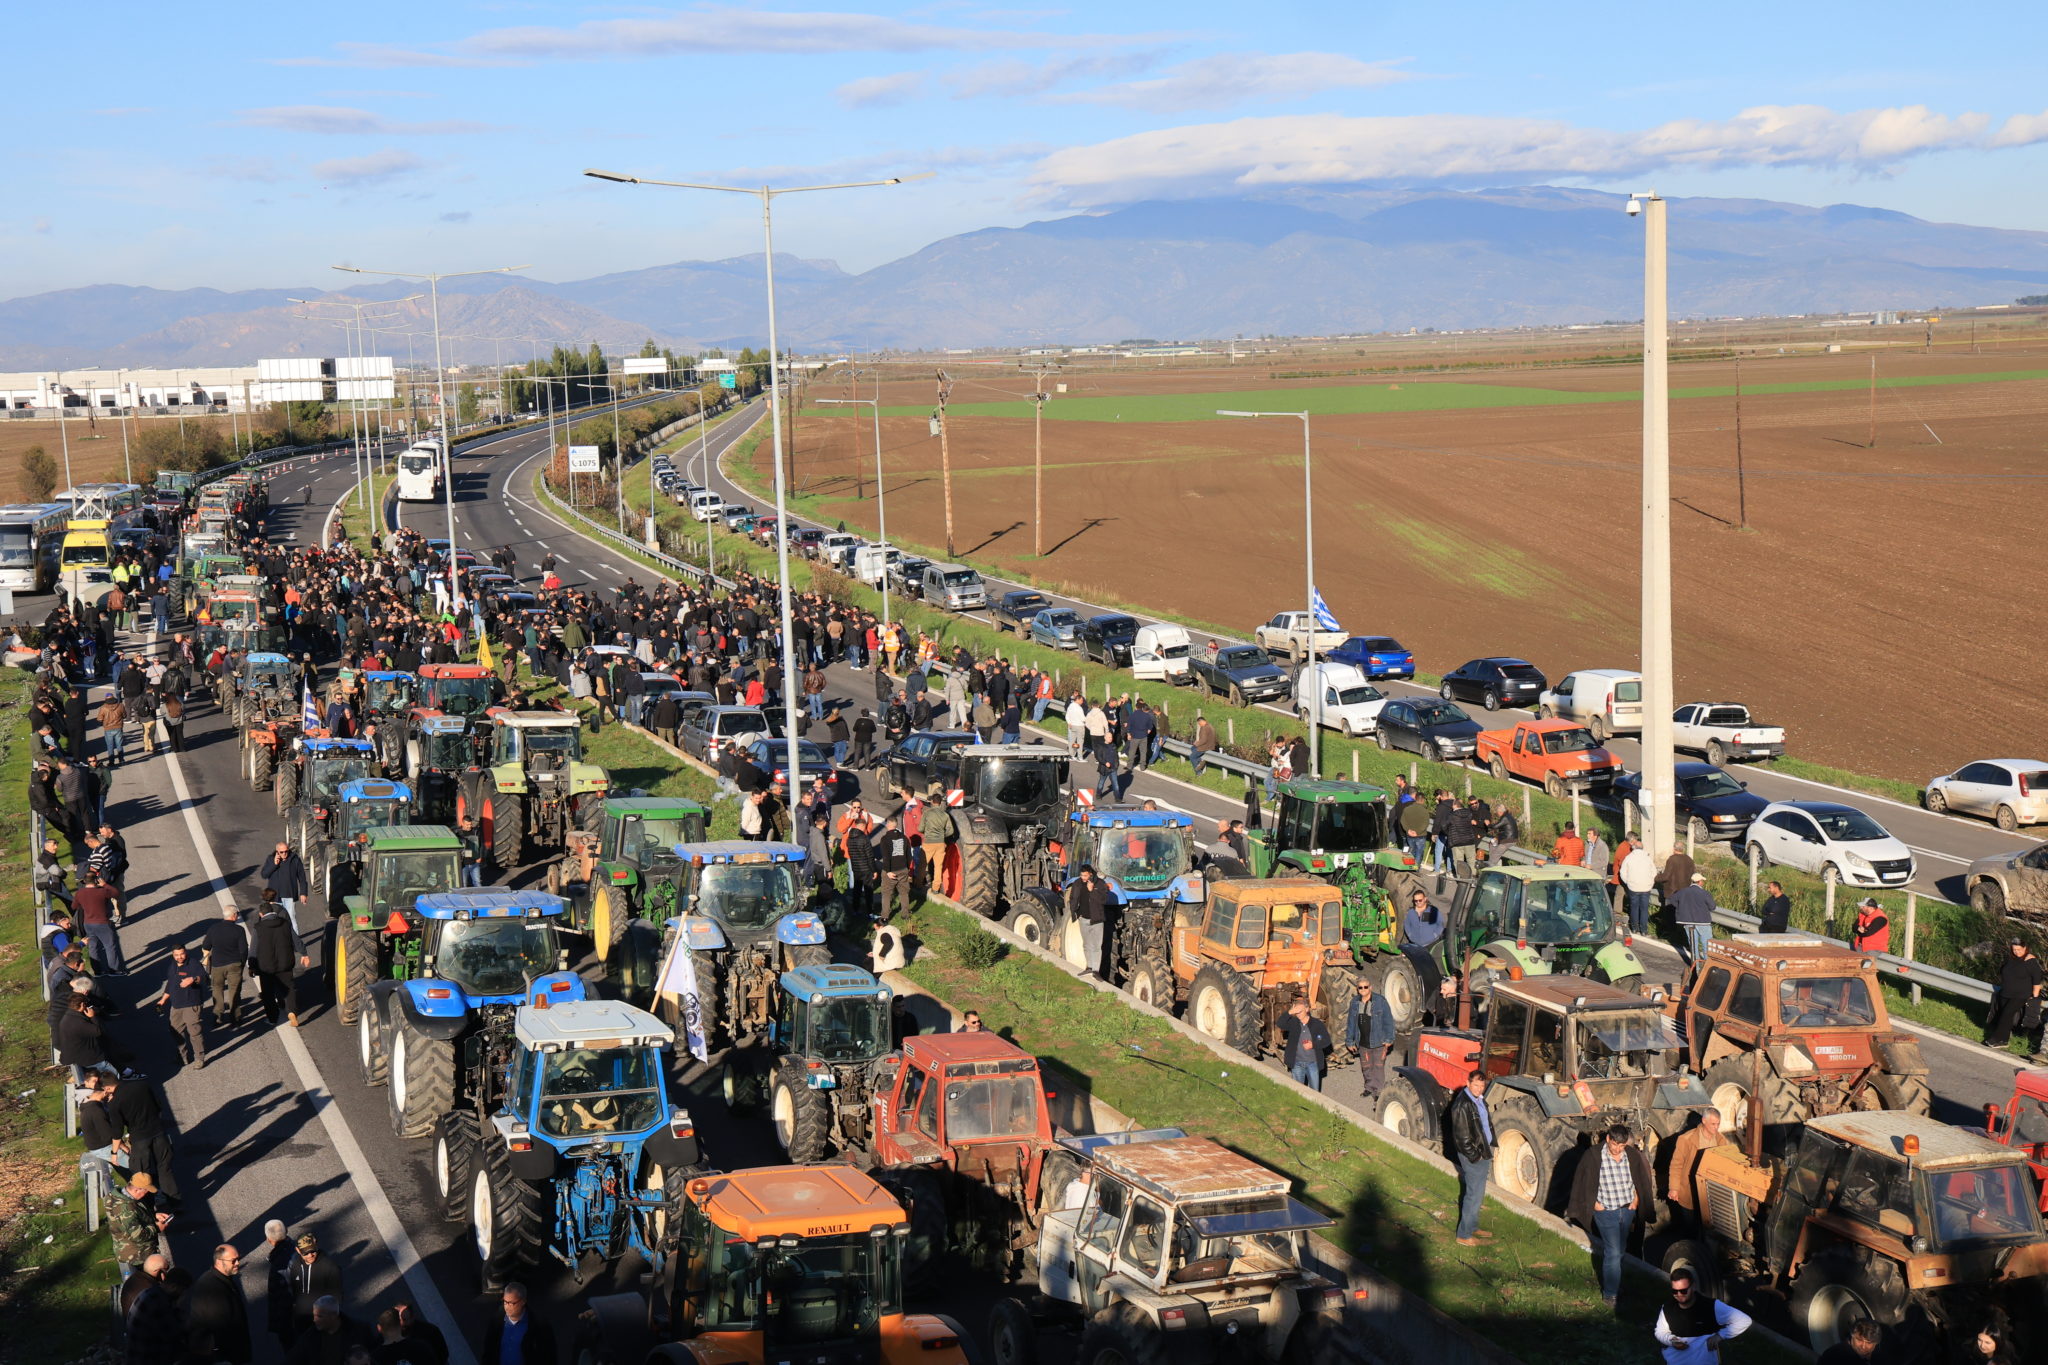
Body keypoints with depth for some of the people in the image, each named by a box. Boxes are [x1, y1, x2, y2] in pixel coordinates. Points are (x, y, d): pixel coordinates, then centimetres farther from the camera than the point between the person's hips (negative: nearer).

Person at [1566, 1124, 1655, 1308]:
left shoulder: (1632, 1155, -2)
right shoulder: (1592, 1155, -14)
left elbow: (1640, 1180, 12)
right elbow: (1583, 1182, -6)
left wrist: (1635, 1200, 4)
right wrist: (1594, 1204, -9)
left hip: (1627, 1210, 4)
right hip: (1606, 1211, -4)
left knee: (1620, 1250, 15)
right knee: (1613, 1252, -7)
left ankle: (1612, 1285, 32)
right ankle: (1609, 1294, 3)